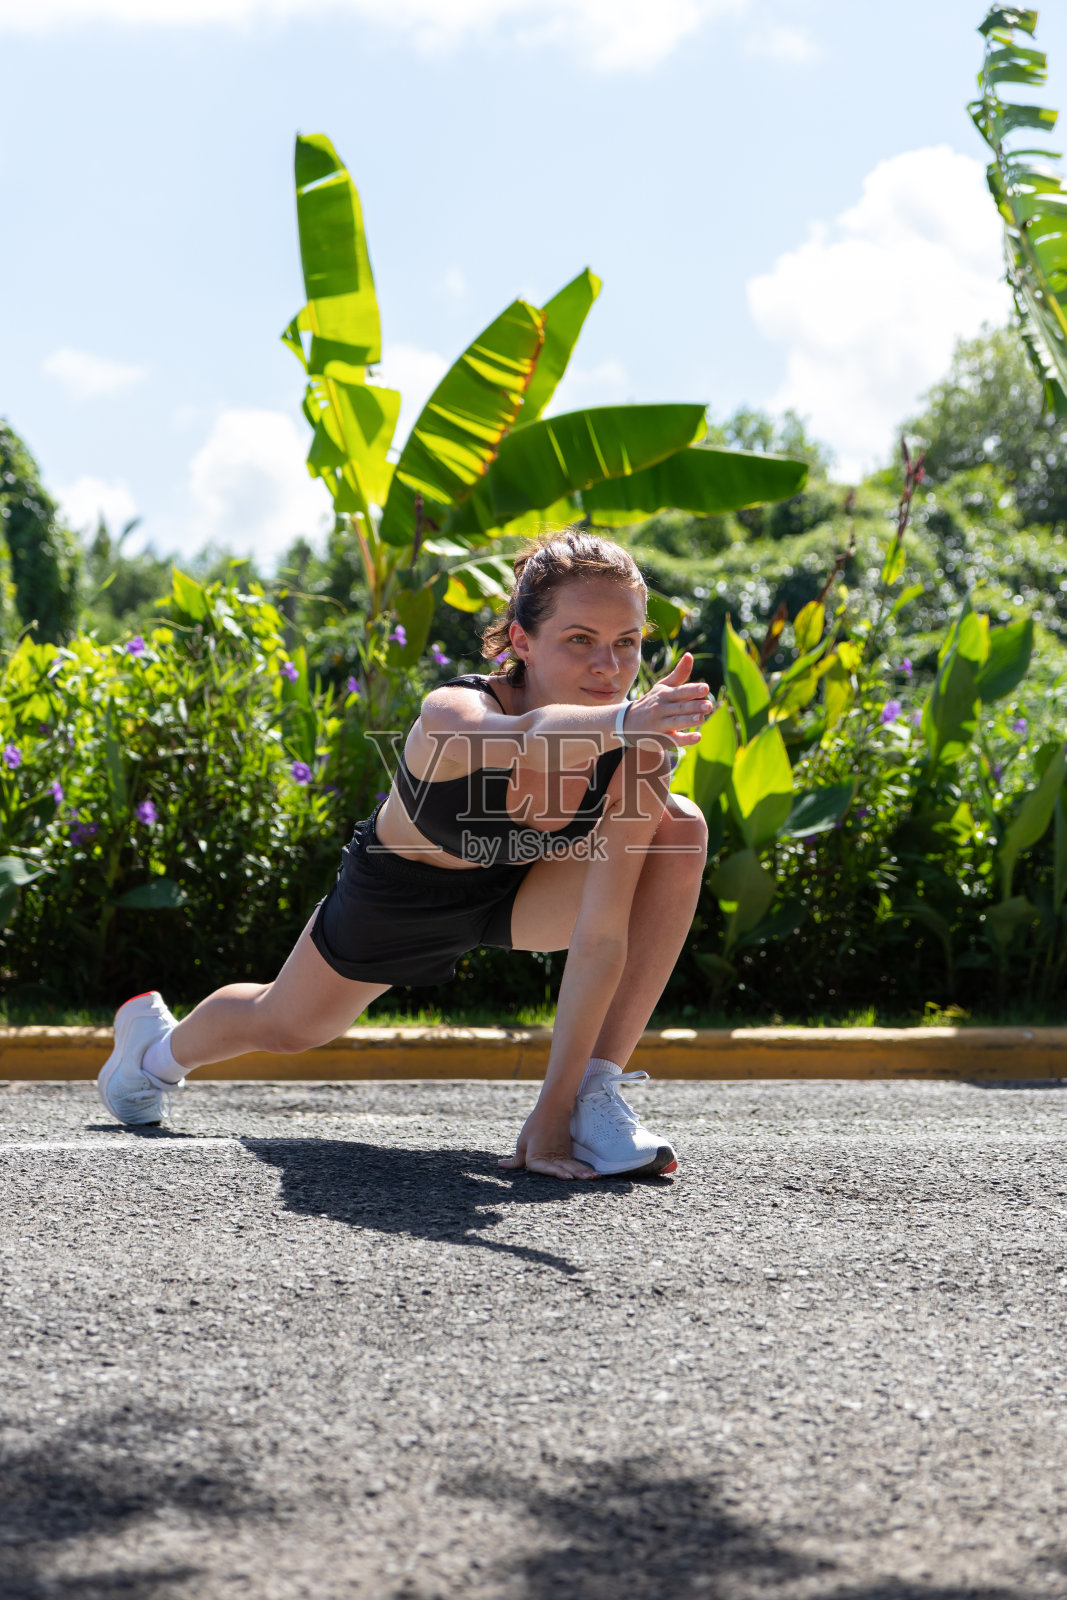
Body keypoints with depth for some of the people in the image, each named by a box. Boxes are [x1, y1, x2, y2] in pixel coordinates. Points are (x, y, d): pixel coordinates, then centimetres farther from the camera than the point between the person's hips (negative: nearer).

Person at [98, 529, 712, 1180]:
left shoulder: (637, 752, -33)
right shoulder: (450, 714, -41)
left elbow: (600, 939, -31)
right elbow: (525, 739, -67)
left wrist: (556, 1105, -35)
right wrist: (617, 722, -88)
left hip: (520, 892, 1)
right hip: (398, 893, -1)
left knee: (679, 830, -26)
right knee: (284, 1027, 20)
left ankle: (597, 1092, -17)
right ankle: (160, 1046, 58)